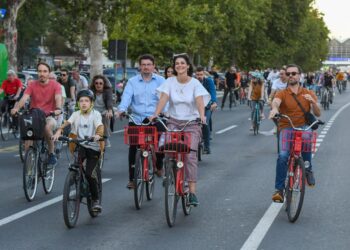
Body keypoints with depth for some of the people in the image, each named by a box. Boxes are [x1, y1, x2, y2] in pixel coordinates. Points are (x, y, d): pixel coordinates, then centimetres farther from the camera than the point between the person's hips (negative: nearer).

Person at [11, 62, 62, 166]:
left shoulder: (55, 85, -2)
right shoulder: (32, 85, 2)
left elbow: (58, 98, -19)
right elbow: (24, 98, -13)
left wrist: (58, 109, -42)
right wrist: (16, 108, -34)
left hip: (49, 116, -2)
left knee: (48, 127, -35)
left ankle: (51, 153, -14)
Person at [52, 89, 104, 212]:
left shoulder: (95, 114, -5)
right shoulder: (76, 114, 4)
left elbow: (100, 126, -22)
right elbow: (67, 122, -12)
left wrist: (98, 135, -44)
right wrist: (59, 131, -32)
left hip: (93, 147, -3)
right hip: (80, 145, 3)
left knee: (89, 173, -14)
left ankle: (96, 199, 3)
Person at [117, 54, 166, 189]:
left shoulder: (160, 81, 8)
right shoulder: (132, 82, 10)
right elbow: (126, 97, -3)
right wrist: (122, 109, -23)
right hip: (136, 119, 1)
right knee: (133, 148, -2)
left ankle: (159, 166, 24)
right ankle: (132, 179, 6)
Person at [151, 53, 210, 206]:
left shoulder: (195, 83, -3)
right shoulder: (170, 82, 1)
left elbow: (199, 101, -16)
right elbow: (164, 99, -11)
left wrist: (202, 116, -34)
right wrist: (155, 114, -27)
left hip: (191, 123, -2)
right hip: (173, 122, 2)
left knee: (190, 155, -11)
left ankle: (192, 192, -11)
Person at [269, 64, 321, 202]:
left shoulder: (308, 94, 8)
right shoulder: (282, 94, 2)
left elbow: (318, 114, 4)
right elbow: (276, 101, -23)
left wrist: (313, 101, -17)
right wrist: (274, 109, -47)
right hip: (286, 128, -1)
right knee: (283, 155, -24)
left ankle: (308, 169, -3)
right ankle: (279, 189, -12)